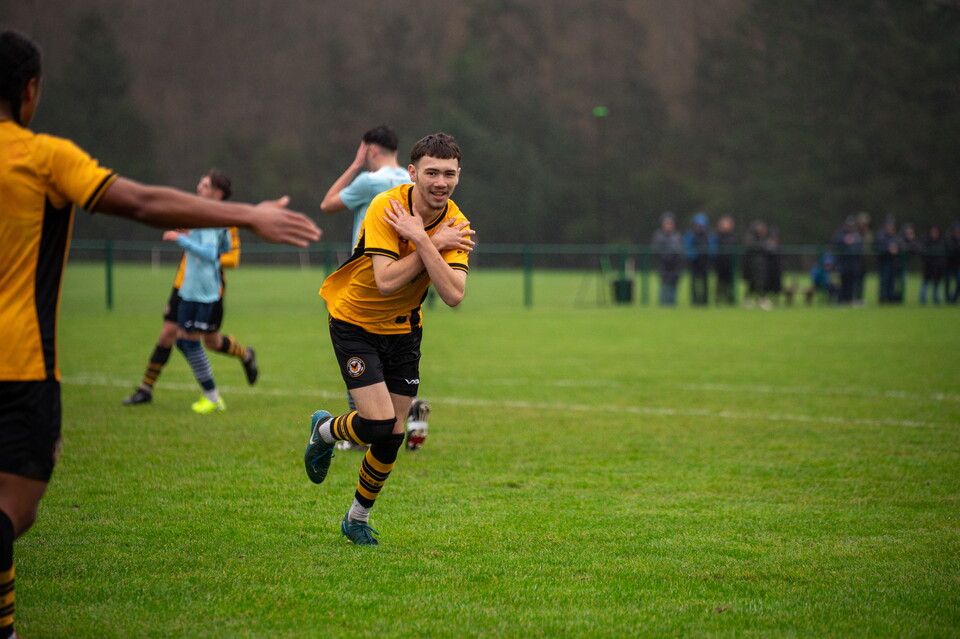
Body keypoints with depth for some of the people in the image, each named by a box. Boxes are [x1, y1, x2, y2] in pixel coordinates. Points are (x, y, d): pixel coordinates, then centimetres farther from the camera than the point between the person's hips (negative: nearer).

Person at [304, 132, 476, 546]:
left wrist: (421, 240, -31)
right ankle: (325, 431, 19)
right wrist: (435, 245, -28)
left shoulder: (455, 225, -11)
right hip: (354, 321, -4)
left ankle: (358, 519, 27)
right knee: (378, 423, -17)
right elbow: (386, 280, -31)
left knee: (392, 435, 4)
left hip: (403, 329, 4)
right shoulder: (385, 208, -23)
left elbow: (454, 295, -25)